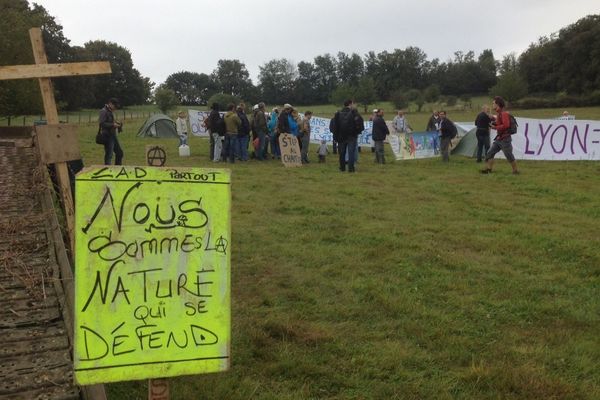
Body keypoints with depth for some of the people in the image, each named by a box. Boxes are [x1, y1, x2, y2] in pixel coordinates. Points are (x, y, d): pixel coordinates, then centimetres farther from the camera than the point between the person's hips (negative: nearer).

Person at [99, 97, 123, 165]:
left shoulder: (110, 111, 15)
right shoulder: (103, 111, -13)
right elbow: (101, 123, -22)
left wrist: (116, 122, 9)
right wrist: (113, 125, -21)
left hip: (113, 135, 10)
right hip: (107, 136, -10)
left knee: (119, 152, 15)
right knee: (109, 155, -7)